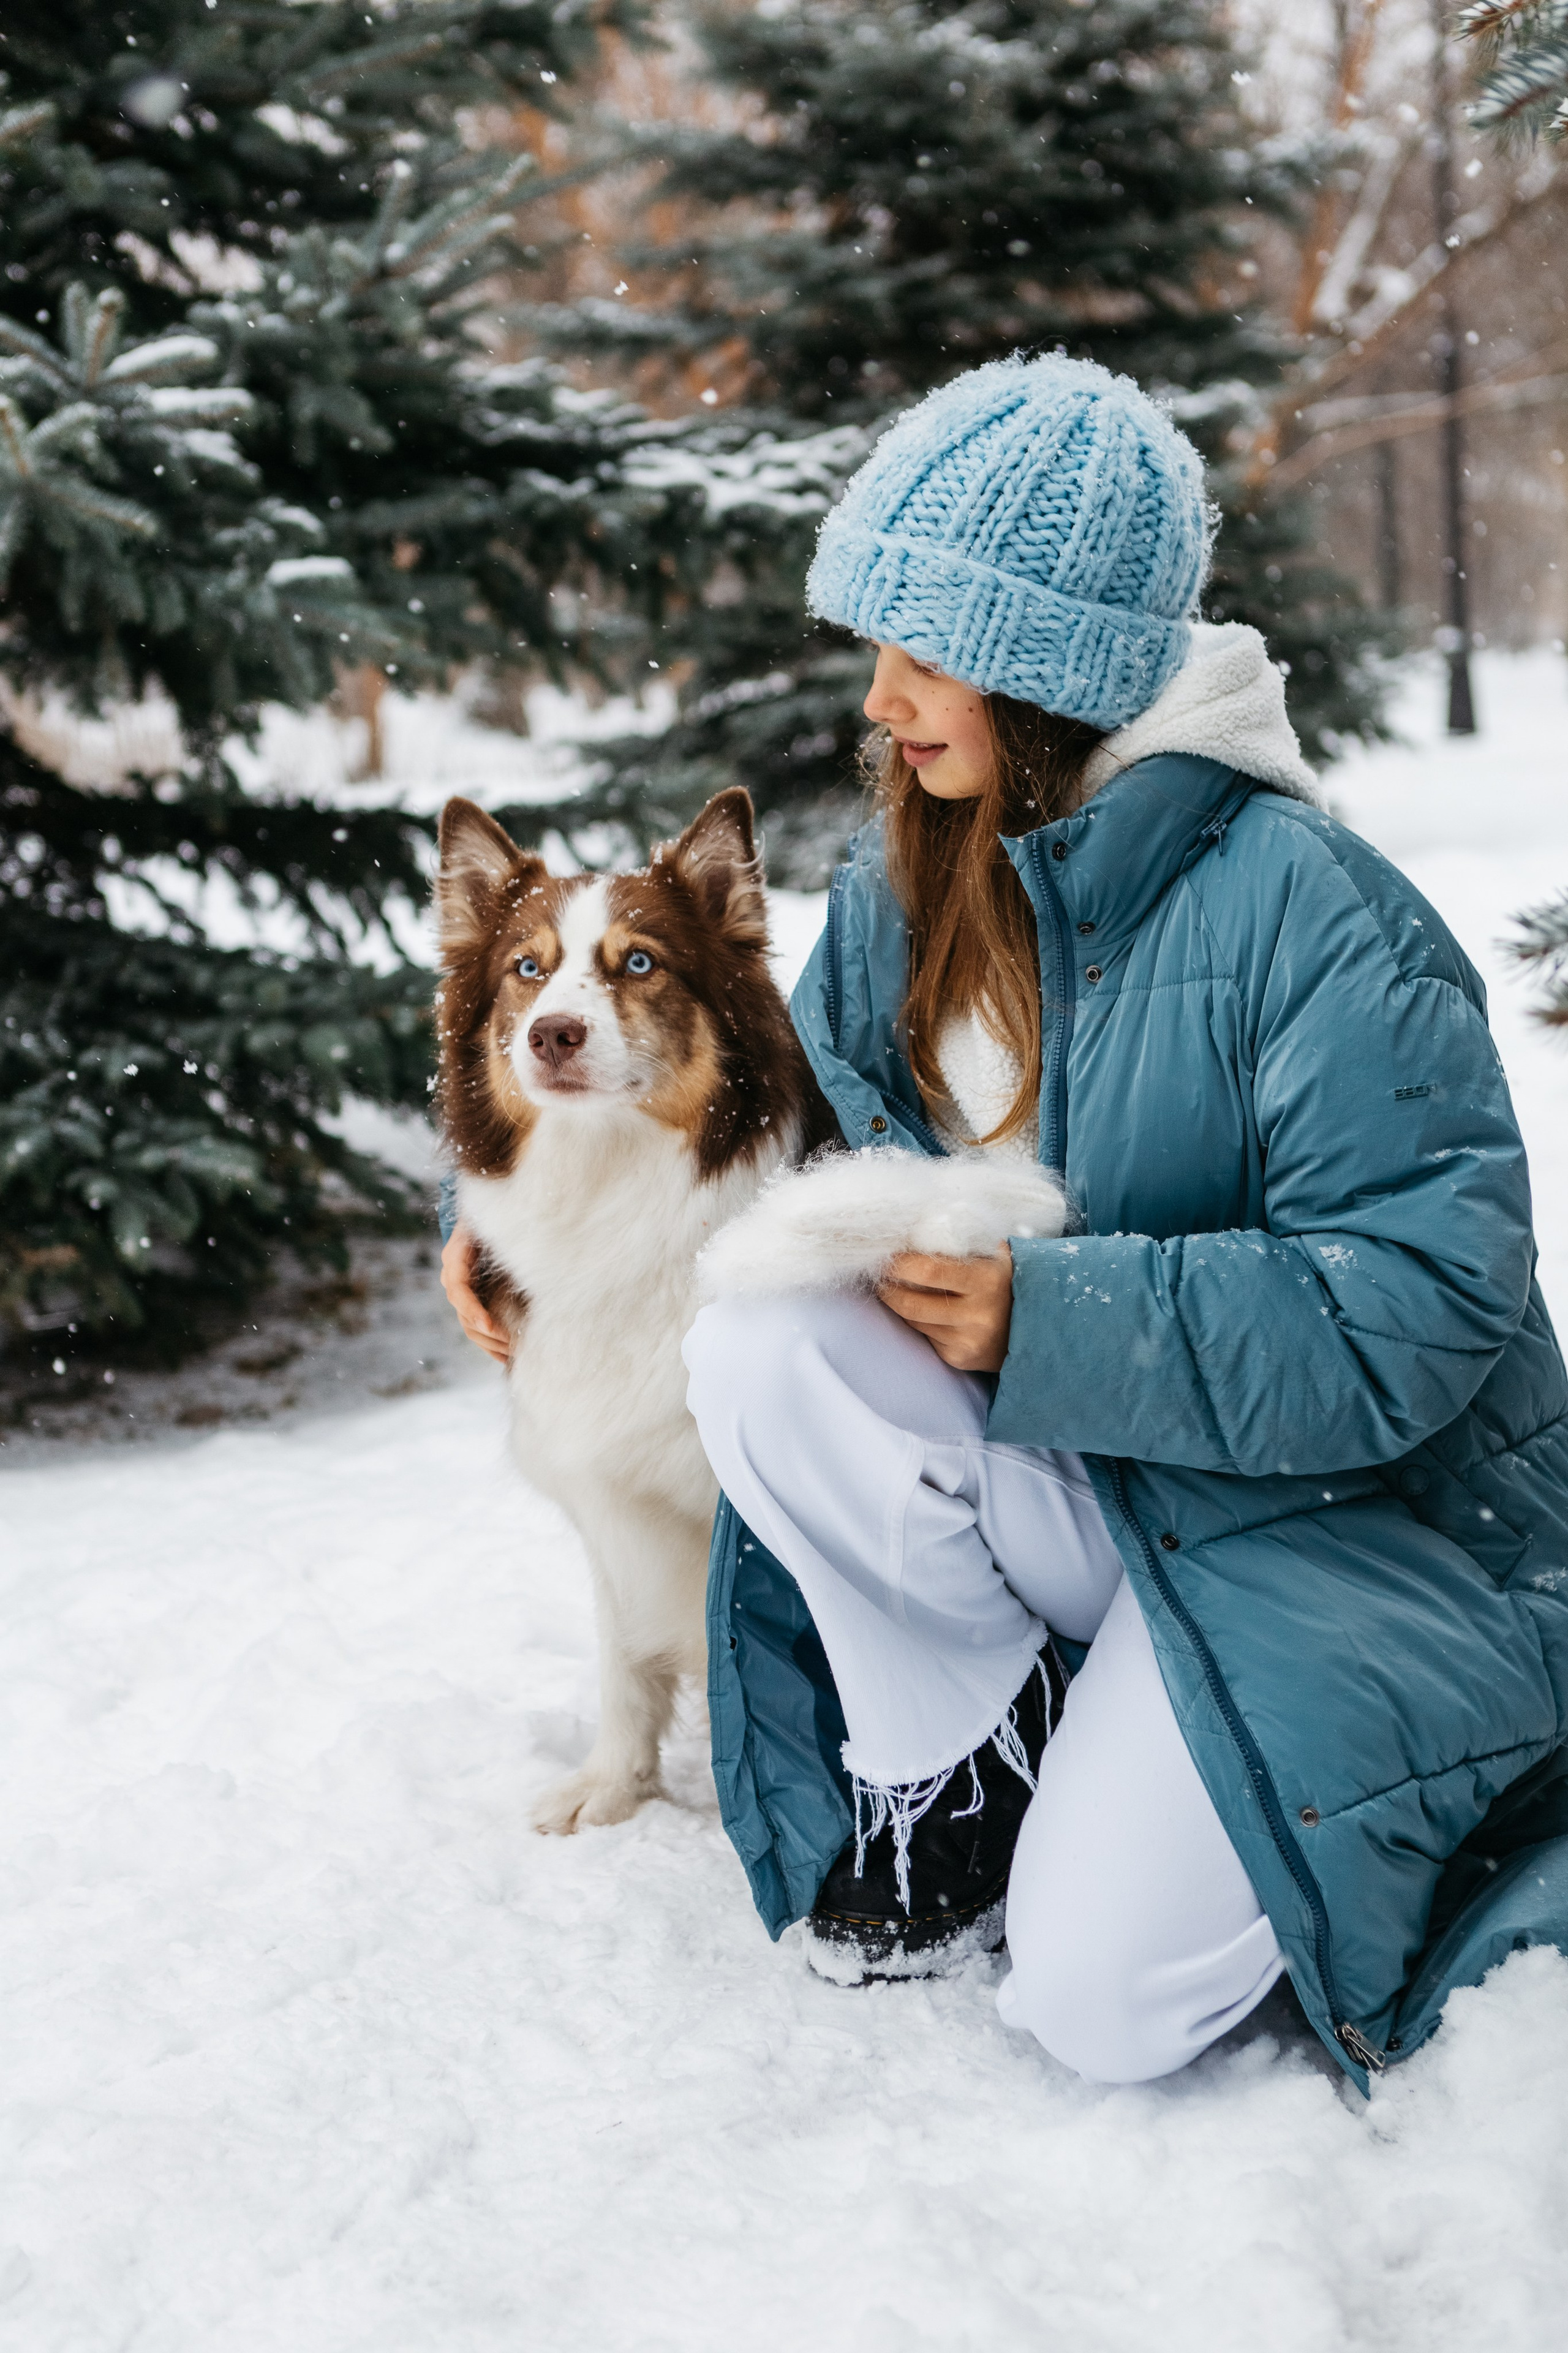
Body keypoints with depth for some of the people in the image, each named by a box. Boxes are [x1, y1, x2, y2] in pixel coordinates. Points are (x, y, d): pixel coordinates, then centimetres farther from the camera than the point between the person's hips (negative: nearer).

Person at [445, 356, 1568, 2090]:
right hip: (1059, 1485, 6)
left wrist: (1049, 1318, -28)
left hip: (1326, 1519, -5)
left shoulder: (1303, 907, -20)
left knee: (1100, 2002, -19)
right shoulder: (904, 885, 2)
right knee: (757, 1343, -23)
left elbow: (1421, 1305, -23)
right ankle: (961, 1764, -2)